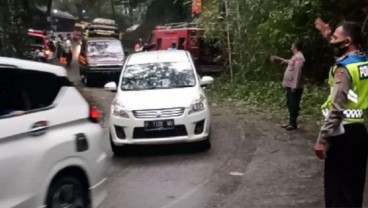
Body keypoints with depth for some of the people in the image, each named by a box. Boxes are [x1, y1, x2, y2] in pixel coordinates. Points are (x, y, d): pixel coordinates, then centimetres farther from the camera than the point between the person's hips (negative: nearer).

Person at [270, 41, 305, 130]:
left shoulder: (299, 57, -17)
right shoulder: (295, 57, 16)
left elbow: (297, 72, -24)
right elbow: (289, 62, 39)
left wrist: (294, 86, -26)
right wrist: (278, 58, 41)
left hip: (294, 86, -11)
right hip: (290, 85, 11)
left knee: (294, 105, -4)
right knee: (290, 104, 15)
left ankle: (294, 124, 2)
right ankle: (291, 122, 23)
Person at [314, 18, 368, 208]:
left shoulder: (344, 69, -18)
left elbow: (336, 109, -22)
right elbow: (343, 51, 31)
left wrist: (322, 139, -20)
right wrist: (328, 35, 28)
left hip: (344, 133, -8)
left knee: (337, 185, 2)